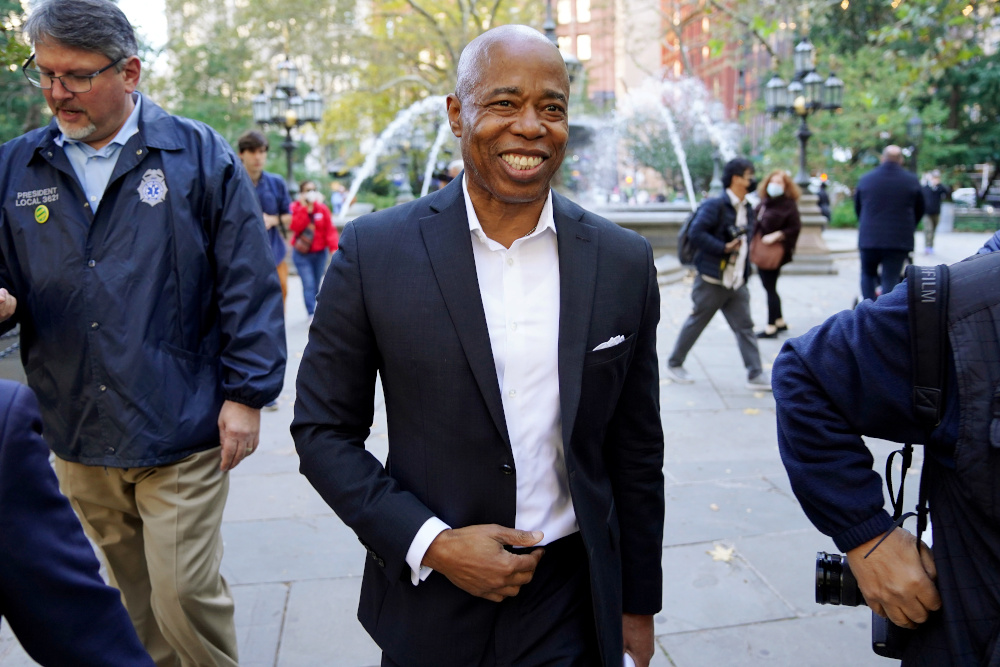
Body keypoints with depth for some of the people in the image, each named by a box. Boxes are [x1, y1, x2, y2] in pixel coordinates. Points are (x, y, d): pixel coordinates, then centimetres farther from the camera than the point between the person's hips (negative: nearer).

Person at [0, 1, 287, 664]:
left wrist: (246, 394, -8)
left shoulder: (202, 157, -4)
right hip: (78, 439, 4)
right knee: (135, 601, 19)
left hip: (182, 435, -4)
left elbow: (248, 288, -5)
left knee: (184, 596, -1)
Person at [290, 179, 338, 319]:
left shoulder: (322, 208, 1)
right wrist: (305, 208, -20)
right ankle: (312, 313, -16)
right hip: (302, 254, -2)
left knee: (316, 285, 9)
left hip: (320, 253, 3)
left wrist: (334, 248, -16)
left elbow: (330, 229, -4)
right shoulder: (295, 208, -3)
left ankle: (313, 310, 22)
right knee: (308, 284, -13)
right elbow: (295, 227, -19)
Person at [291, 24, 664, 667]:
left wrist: (638, 603, 8)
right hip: (429, 603, 0)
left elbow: (635, 452, 3)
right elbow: (324, 429, -4)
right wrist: (430, 543, -14)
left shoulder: (624, 262, -5)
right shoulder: (375, 251, -11)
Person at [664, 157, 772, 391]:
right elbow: (696, 233, -20)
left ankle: (756, 375, 3)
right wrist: (724, 248, -22)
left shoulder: (747, 209, 13)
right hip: (712, 281, -7)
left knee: (745, 327, 2)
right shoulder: (715, 205, -13)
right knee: (695, 324, 6)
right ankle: (674, 364, 22)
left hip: (737, 284, 7)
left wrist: (745, 272, 15)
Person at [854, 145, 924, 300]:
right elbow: (919, 211, 10)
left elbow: (857, 209, 13)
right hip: (899, 241, -1)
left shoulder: (865, 179, 4)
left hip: (868, 238, 1)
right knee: (890, 280, 2)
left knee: (868, 274, 17)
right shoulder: (912, 181, 1)